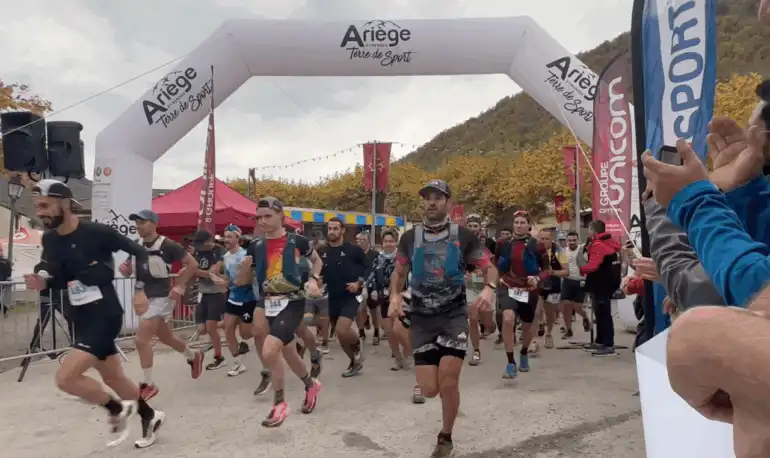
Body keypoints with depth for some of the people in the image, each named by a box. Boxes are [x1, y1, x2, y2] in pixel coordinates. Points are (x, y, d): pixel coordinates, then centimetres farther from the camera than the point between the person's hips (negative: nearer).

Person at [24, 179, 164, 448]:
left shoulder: (97, 232, -17)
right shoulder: (49, 239, 4)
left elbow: (139, 252, -8)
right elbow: (59, 278, 13)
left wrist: (140, 289, -11)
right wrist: (42, 283, -9)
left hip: (106, 317, -8)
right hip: (81, 319, 8)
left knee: (65, 378, -17)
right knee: (113, 378, 17)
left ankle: (117, 408, 8)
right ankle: (150, 417, 36)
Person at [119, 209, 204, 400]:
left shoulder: (167, 245, -15)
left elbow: (192, 263, -12)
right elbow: (128, 272, 14)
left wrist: (180, 286, -15)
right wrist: (124, 268, -9)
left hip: (161, 298, -8)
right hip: (145, 298, 8)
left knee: (141, 339, -14)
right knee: (166, 338, 19)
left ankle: (148, 384, 0)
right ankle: (194, 357, 43)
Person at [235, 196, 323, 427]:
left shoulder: (296, 240, -6)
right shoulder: (255, 246, 3)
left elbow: (317, 260, 13)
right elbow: (241, 282, 8)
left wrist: (314, 280, -3)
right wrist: (245, 267, -13)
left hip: (292, 302, -5)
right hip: (270, 305, 5)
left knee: (268, 352, -21)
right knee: (288, 353, 18)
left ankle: (279, 403, 2)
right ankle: (311, 385, 47)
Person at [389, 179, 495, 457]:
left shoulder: (463, 236, -3)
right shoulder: (410, 237, 2)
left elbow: (489, 268, 2)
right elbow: (399, 273, 13)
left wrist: (489, 289, -19)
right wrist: (395, 296, -6)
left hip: (454, 314, -1)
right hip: (422, 317, 2)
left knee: (447, 382, -14)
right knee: (430, 390, -4)